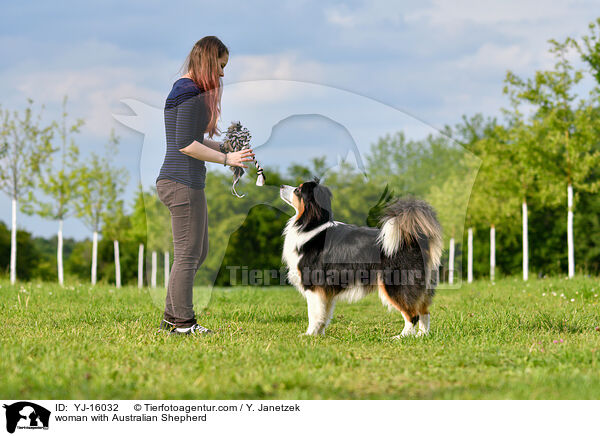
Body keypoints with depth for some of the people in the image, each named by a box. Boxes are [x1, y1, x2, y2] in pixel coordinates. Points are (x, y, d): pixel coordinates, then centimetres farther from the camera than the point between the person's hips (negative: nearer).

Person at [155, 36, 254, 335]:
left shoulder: (183, 89, 18)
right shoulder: (191, 92, -14)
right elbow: (185, 145, -18)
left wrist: (224, 147, 14)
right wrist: (226, 159, -15)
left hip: (187, 182, 11)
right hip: (183, 183, -11)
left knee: (198, 252, 16)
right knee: (187, 254, -4)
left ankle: (171, 319, 21)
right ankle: (183, 322, 3)